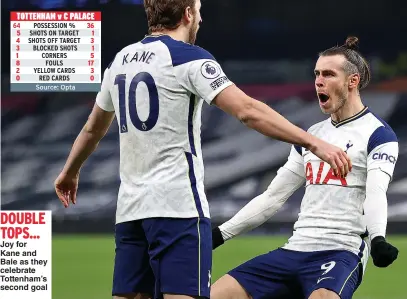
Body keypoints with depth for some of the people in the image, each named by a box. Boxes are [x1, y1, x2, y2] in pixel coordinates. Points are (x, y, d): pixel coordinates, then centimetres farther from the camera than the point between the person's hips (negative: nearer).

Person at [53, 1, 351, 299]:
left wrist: (70, 172, 46)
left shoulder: (121, 60, 14)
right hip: (178, 206, -7)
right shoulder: (189, 58, -8)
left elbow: (93, 129, 29)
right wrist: (314, 143, -21)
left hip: (129, 208, 7)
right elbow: (248, 111, -19)